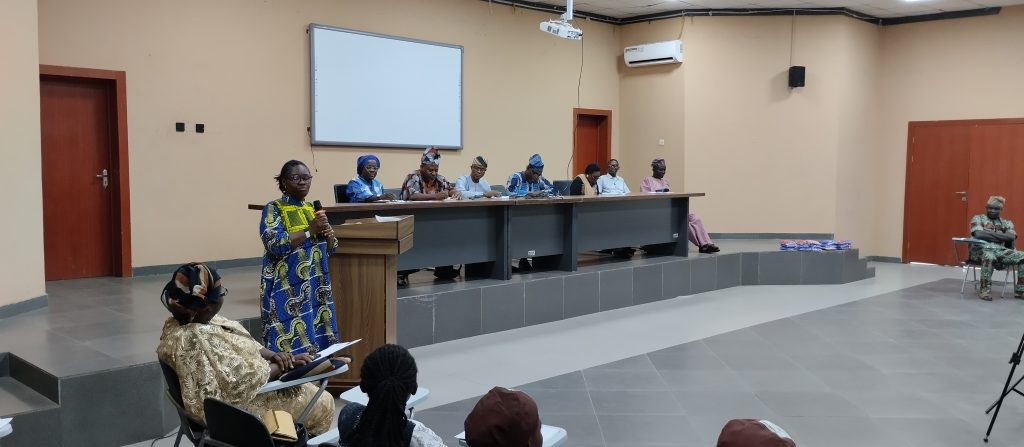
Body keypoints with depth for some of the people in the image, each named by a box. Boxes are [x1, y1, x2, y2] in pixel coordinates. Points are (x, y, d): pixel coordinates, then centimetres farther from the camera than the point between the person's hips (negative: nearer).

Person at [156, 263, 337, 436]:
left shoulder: (183, 321, -4)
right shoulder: (196, 341, -33)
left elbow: (243, 344, 4)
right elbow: (242, 382, -30)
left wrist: (273, 355, -10)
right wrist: (281, 366, -17)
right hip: (238, 406, -9)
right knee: (322, 404, 5)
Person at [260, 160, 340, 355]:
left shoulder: (313, 208, 13)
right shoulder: (273, 209, -5)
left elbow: (330, 249, 15)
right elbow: (276, 245, -19)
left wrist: (329, 235, -7)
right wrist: (310, 230, -20)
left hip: (316, 286, 6)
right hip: (288, 289, -6)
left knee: (318, 342, 7)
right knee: (292, 347, -9)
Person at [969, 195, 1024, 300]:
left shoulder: (1006, 223, 20)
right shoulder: (978, 219, 10)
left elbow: (1011, 237, -2)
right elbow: (979, 234, -11)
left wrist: (989, 233, -5)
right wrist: (1000, 236, -2)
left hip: (1001, 251, 5)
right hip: (981, 250, -5)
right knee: (989, 256, -41)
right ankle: (985, 289, -29)